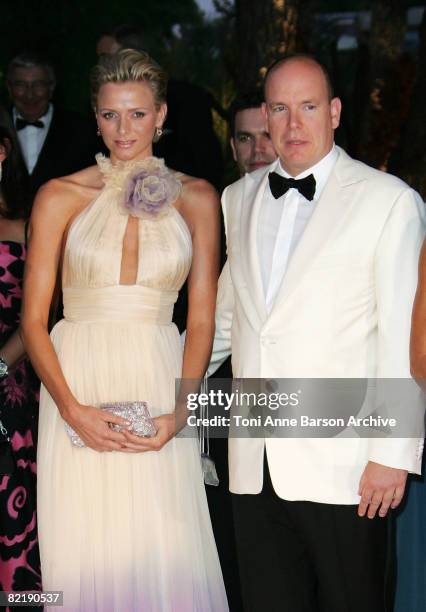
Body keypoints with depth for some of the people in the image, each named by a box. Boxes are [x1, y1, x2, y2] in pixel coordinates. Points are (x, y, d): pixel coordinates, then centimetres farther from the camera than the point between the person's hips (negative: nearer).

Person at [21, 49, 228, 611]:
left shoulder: (196, 199, 6)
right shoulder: (60, 197, 2)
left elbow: (202, 320, 5)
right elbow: (33, 319, 1)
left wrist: (178, 414, -8)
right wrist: (73, 410, -11)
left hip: (159, 386, 1)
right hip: (79, 386, 0)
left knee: (165, 558, 0)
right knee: (86, 557, 1)